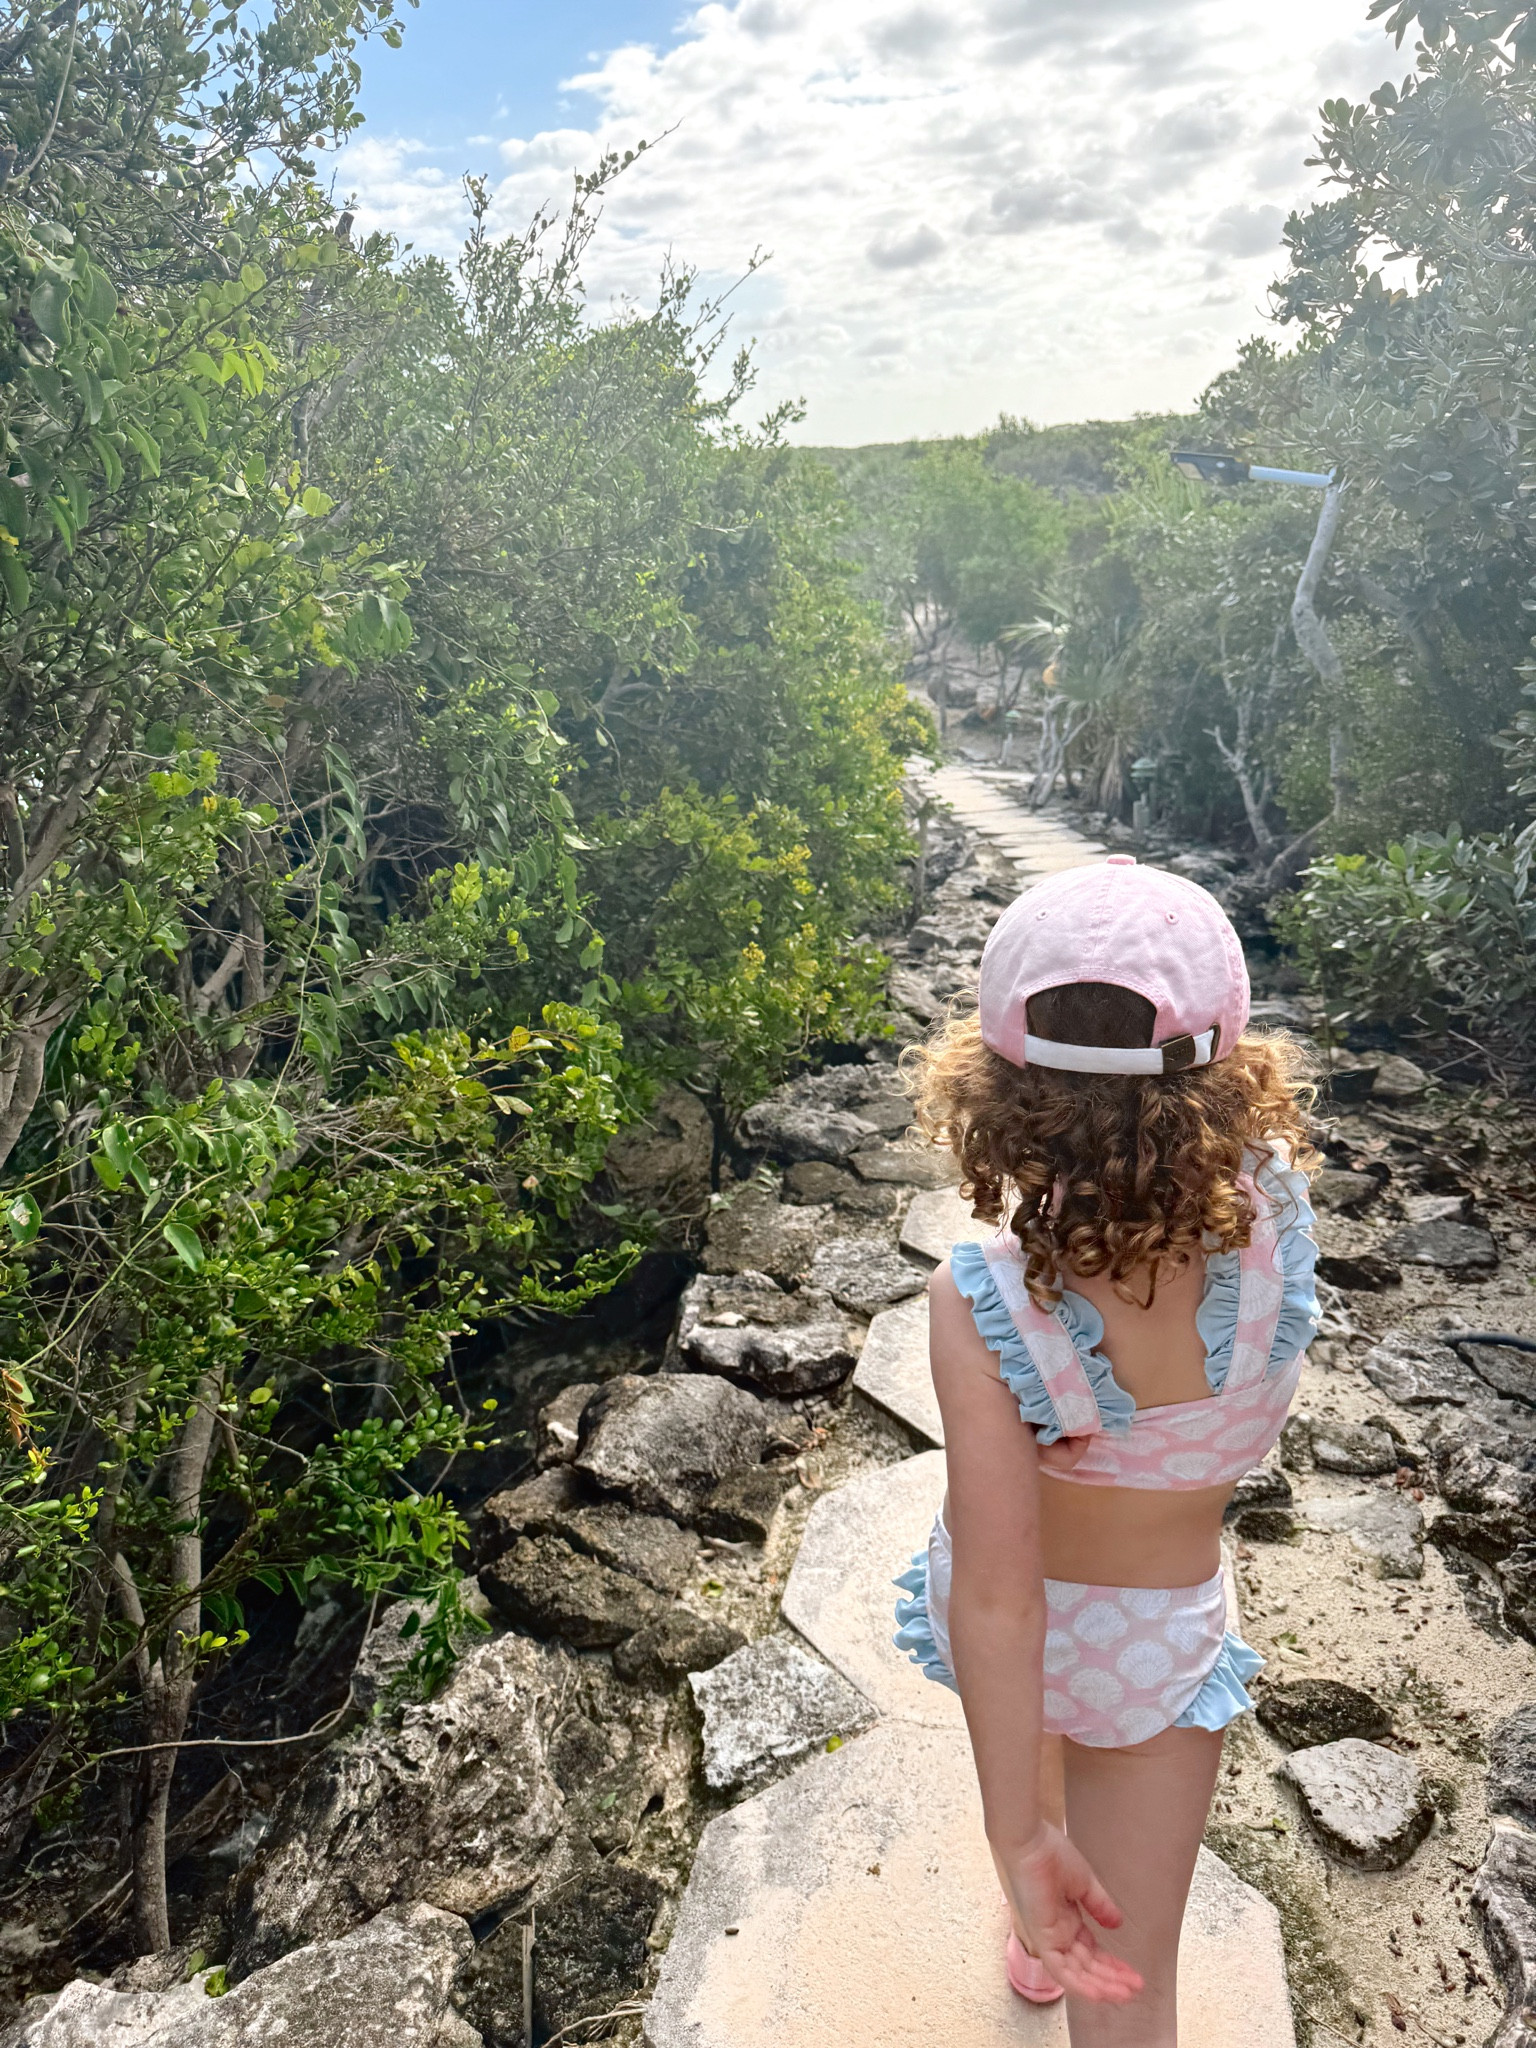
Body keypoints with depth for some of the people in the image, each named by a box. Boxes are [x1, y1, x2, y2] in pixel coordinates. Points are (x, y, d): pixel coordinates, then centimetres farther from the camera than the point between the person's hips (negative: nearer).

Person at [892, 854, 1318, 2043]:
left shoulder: (980, 1305, -35)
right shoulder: (1277, 1220, -30)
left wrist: (1020, 1844, -22)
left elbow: (998, 1597, -30)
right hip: (1151, 1639, -1)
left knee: (1039, 1745, 37)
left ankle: (1038, 1933, 68)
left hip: (1013, 1628, 1)